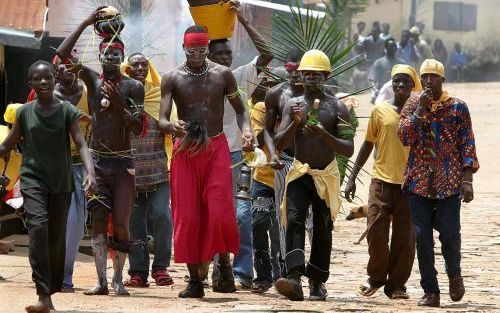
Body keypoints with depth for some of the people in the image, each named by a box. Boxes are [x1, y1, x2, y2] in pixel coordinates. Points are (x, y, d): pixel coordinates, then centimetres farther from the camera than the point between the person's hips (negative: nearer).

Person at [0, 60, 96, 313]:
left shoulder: (66, 111, 1)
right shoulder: (25, 112, 4)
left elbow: (81, 144, -6)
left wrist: (90, 173, -22)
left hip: (61, 182, 1)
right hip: (33, 179, -1)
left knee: (57, 237, 4)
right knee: (38, 226, -21)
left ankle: (50, 291, 19)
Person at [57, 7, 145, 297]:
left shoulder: (133, 86, 0)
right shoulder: (92, 79, 5)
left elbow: (138, 127, -5)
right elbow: (63, 54, -6)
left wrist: (119, 104, -19)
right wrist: (86, 23, -8)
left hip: (123, 163, -2)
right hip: (97, 160, 2)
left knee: (121, 223, -3)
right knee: (99, 221, -4)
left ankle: (119, 278, 6)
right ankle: (102, 281, -6)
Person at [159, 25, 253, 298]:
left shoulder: (222, 75, 3)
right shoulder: (172, 78, 1)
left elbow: (239, 109, 12)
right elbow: (162, 120, -5)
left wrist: (246, 130, -9)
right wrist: (172, 127, -29)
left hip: (216, 147, 0)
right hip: (185, 150, 0)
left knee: (219, 212, -13)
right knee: (187, 216, -1)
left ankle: (223, 264, 10)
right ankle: (194, 279, 6)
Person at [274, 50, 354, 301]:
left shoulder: (337, 108, -1)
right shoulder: (293, 105, 6)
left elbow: (349, 150, -5)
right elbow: (280, 144, 1)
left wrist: (325, 135, -22)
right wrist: (295, 123, -17)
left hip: (326, 176, 0)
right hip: (299, 174, 0)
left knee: (322, 229, 5)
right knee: (294, 220, -20)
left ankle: (317, 282, 19)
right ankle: (294, 278, -33)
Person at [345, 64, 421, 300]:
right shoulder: (380, 111, 7)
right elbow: (368, 145, 12)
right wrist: (352, 178, 9)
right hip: (382, 180, 0)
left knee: (405, 236, -2)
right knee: (376, 230, -7)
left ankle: (397, 284, 7)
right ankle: (376, 277, 13)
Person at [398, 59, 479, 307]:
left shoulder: (457, 107, 3)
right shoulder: (412, 106, 9)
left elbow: (467, 144, 1)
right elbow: (405, 137, -5)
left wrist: (467, 179, -7)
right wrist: (420, 109, -12)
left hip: (449, 182, -2)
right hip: (419, 181, 2)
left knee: (449, 234, -7)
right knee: (422, 236, -2)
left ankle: (454, 275, 22)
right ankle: (430, 291, 5)